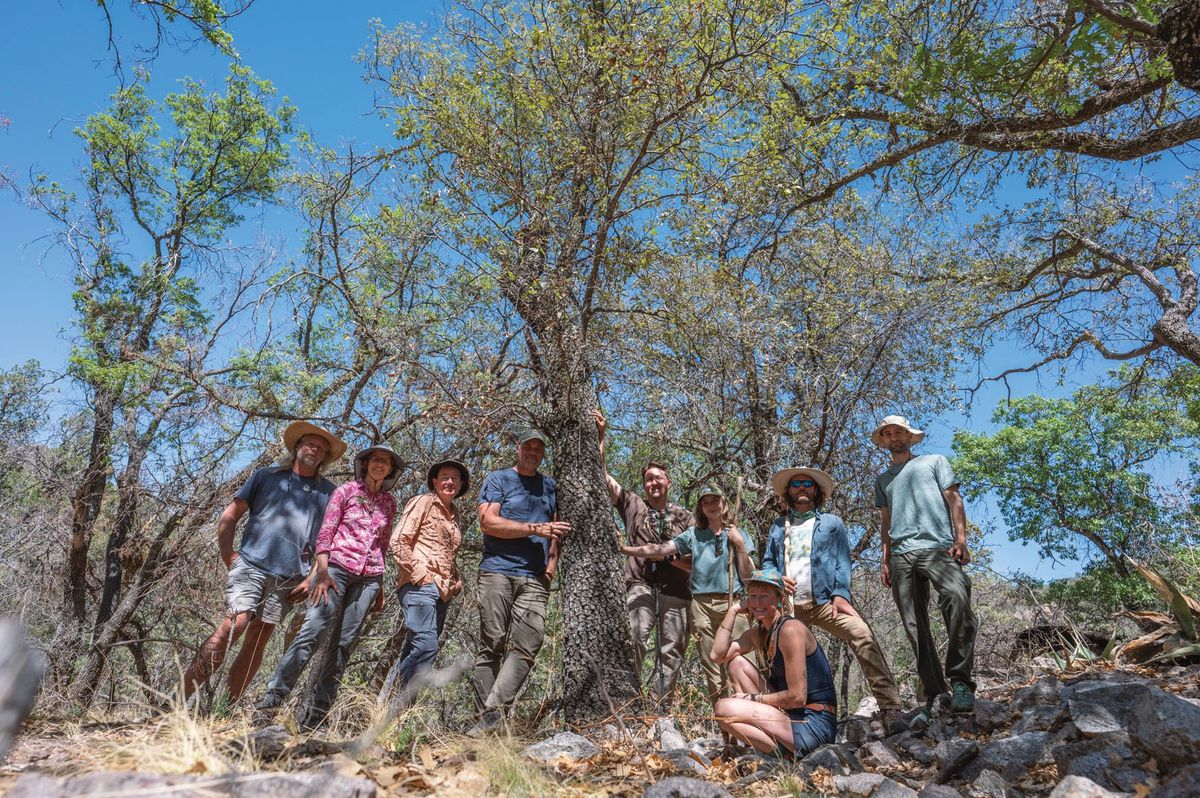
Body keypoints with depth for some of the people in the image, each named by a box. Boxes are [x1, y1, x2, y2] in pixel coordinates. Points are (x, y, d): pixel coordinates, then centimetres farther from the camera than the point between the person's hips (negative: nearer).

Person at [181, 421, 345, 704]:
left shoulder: (328, 492, 13)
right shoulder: (267, 476, 12)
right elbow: (229, 515, 10)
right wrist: (228, 556, 0)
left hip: (289, 577, 2)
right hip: (251, 564, -2)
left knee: (258, 640, 3)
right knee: (234, 624, -18)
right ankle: (180, 696, -13)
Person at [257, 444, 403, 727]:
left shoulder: (389, 503, 15)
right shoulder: (346, 491, 5)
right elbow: (325, 531, -2)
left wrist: (380, 586, 17)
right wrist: (322, 571, -13)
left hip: (369, 577, 4)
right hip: (337, 567, -3)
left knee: (345, 642, 0)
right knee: (312, 630, -17)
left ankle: (317, 711, 4)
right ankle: (271, 700, -12)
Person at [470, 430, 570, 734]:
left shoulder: (550, 486, 21)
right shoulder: (498, 479, 8)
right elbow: (488, 521, -6)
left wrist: (553, 561, 5)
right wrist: (535, 529, -10)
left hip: (536, 579, 3)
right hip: (498, 571, -3)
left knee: (525, 647, -11)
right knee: (492, 646, -3)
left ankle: (494, 710, -14)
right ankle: (489, 714, 1)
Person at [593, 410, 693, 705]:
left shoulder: (684, 516, 12)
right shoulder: (633, 505, 10)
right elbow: (601, 474, 6)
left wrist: (669, 555, -8)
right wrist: (600, 436, 0)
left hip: (676, 592, 2)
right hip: (641, 586, -2)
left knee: (671, 654, 5)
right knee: (634, 636, -25)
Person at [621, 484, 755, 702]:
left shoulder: (737, 534, 8)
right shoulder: (694, 534, 9)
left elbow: (748, 576, 5)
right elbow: (660, 550, -1)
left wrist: (740, 545, -6)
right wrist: (623, 548, -11)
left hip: (732, 602, -2)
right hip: (702, 604, 2)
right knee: (710, 664, 6)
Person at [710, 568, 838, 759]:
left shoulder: (791, 629, -17)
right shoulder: (757, 633, 10)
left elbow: (797, 697, -19)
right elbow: (718, 654, 0)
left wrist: (752, 698, -9)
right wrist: (733, 611, 1)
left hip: (814, 724, -9)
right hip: (789, 715, 9)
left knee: (724, 709, -19)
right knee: (737, 662, 6)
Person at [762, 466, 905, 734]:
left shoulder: (831, 523, 16)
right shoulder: (778, 526, 23)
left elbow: (843, 561, 6)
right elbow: (767, 562, 21)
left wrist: (840, 594, -10)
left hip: (825, 601, -3)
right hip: (789, 605, 3)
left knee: (863, 636, -26)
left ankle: (890, 710, -27)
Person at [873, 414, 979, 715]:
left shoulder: (934, 461, 19)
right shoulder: (883, 479, 27)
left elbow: (954, 500, 9)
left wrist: (960, 540, -5)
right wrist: (885, 560, 14)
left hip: (937, 546, -4)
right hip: (901, 555, 4)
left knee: (957, 597, -31)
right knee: (916, 628, -3)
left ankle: (960, 680, -25)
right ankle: (935, 695, 2)